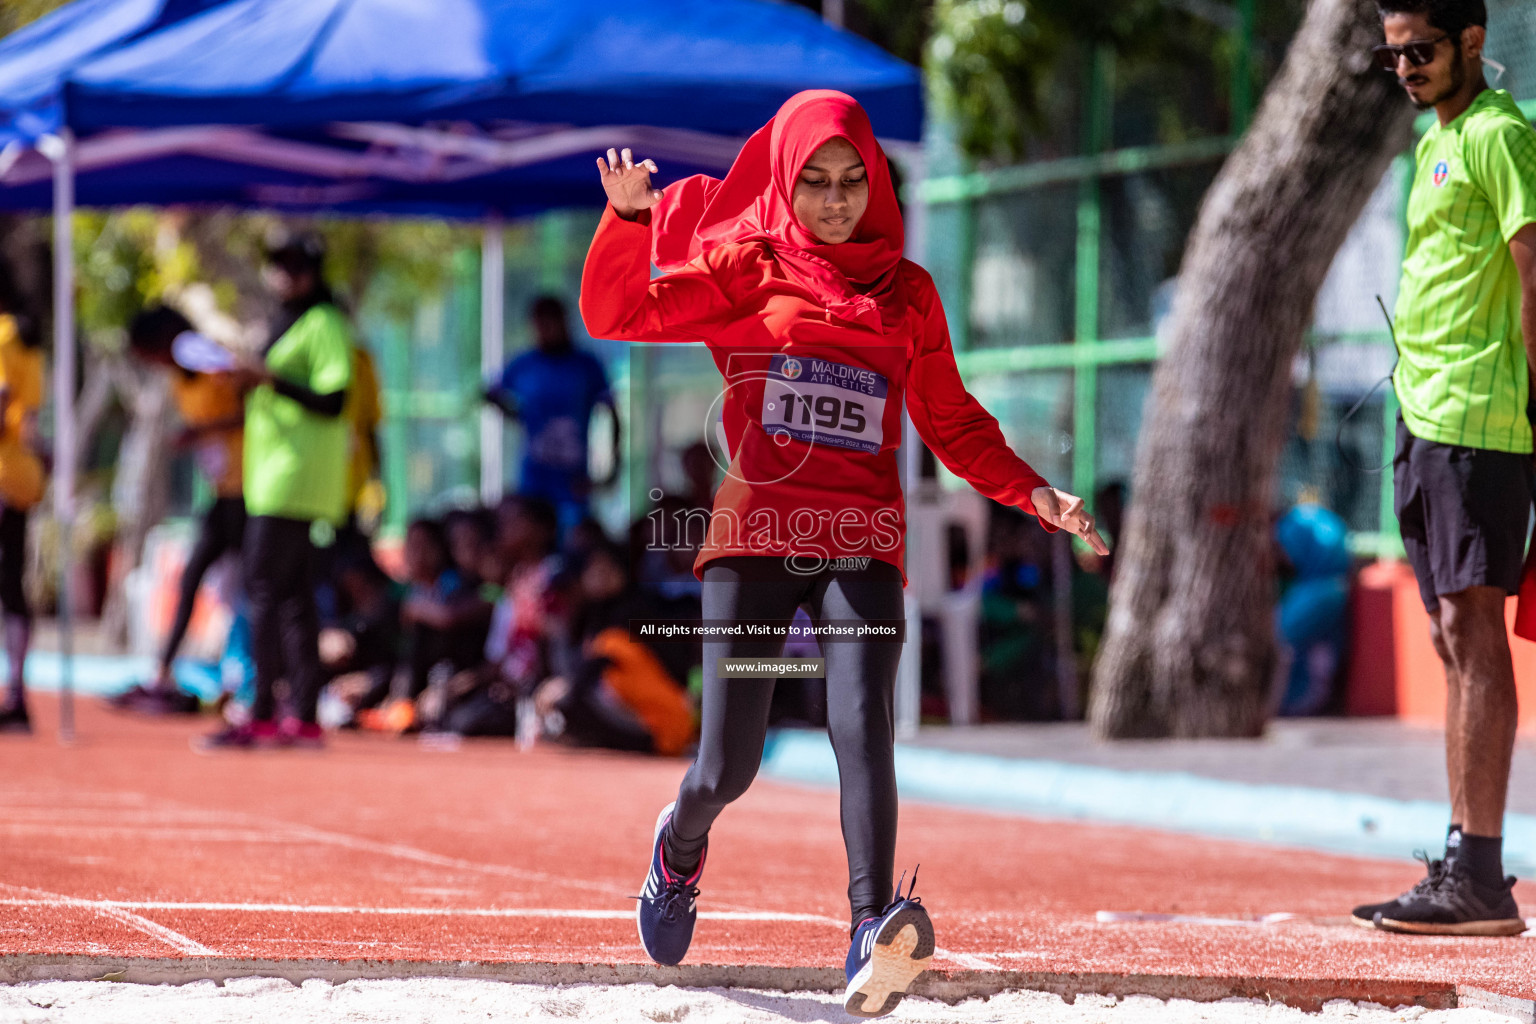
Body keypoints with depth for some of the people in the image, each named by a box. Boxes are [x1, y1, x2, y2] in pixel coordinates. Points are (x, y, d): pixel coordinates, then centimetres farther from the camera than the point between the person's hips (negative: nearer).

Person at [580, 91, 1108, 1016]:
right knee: (728, 767, -2)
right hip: (754, 537, -1)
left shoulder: (908, 293, 15)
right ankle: (682, 846, 35)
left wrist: (1032, 493, 5)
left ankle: (874, 937, -38)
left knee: (863, 724, -23)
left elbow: (953, 425, 19)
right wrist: (628, 220, -14)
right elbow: (617, 315, 1)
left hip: (862, 542, 1)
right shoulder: (746, 269, 8)